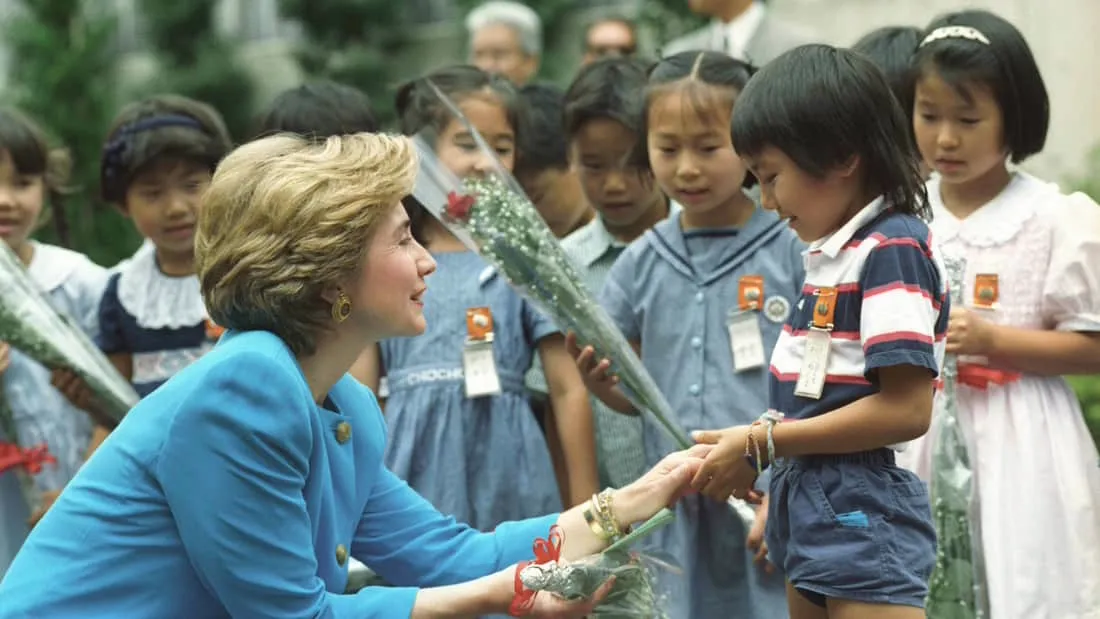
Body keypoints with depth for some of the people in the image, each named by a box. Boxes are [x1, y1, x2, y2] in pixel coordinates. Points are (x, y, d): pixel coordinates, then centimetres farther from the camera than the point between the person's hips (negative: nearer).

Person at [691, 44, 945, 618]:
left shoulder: (892, 250, -15)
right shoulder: (833, 252, 11)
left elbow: (906, 409, -21)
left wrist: (764, 443, -16)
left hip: (863, 519, -9)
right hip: (810, 507, 10)